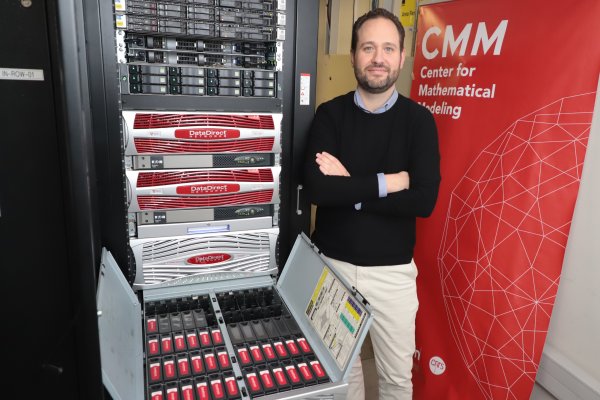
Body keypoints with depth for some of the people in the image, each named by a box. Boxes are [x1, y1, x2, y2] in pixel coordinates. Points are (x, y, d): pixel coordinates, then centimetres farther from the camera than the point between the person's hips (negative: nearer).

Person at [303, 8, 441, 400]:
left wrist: (348, 188, -18)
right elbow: (317, 189, -20)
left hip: (393, 269, 0)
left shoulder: (419, 119, -5)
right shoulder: (330, 114, -5)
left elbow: (424, 200, -17)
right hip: (332, 262, 1)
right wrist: (387, 182, -17)